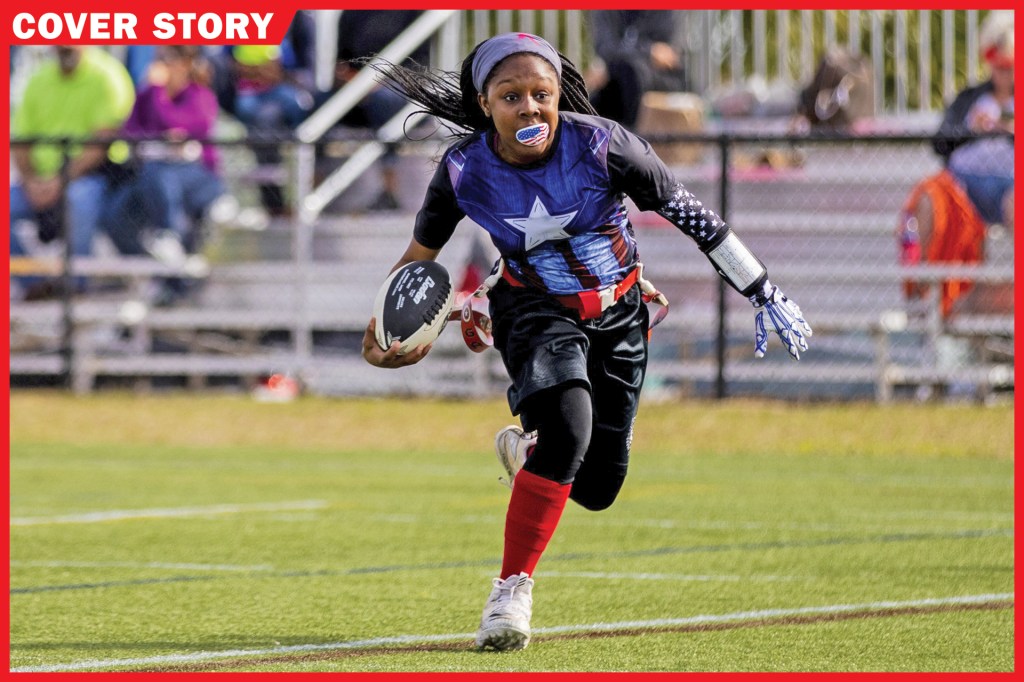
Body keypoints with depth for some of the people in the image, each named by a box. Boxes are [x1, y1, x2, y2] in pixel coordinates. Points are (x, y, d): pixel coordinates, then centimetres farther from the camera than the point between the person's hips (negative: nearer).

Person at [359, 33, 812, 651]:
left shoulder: (602, 145, -24)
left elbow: (691, 215, -14)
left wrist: (765, 295, -9)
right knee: (567, 427, -30)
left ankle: (524, 450, 42)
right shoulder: (465, 171, -19)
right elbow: (421, 254, 1)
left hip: (618, 317, 2)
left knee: (597, 488, 5)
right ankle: (512, 588, -16)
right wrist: (389, 330, -10)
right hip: (536, 313, -2)